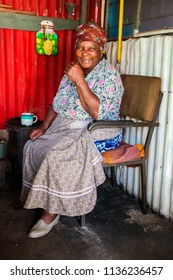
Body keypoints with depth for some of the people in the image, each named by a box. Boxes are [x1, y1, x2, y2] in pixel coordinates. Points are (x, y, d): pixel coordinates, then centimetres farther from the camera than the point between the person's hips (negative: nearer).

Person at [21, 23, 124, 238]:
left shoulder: (109, 76, -13)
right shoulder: (72, 71, 9)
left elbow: (97, 112, -26)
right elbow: (57, 103, 12)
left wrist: (80, 80, -27)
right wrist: (44, 126, -2)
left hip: (98, 134, -7)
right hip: (67, 128, 8)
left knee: (56, 155, -28)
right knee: (33, 146, -9)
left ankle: (51, 213, -11)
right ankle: (38, 197, 4)